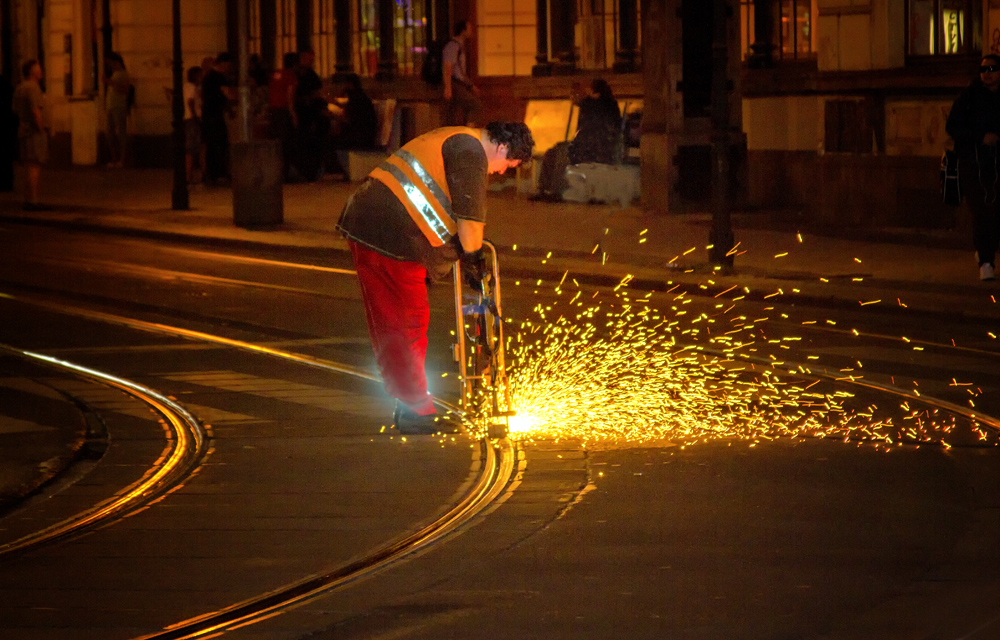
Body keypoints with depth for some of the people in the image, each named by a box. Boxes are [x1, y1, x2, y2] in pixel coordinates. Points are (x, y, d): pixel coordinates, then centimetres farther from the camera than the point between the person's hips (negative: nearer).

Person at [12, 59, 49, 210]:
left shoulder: (19, 88, 16)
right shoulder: (33, 87, -13)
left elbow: (16, 111, 19)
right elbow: (35, 111, -20)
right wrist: (42, 131, -15)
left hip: (23, 132, 9)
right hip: (34, 133, -9)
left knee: (29, 168, 12)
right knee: (34, 166, -10)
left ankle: (28, 200, 13)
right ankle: (33, 201, -14)